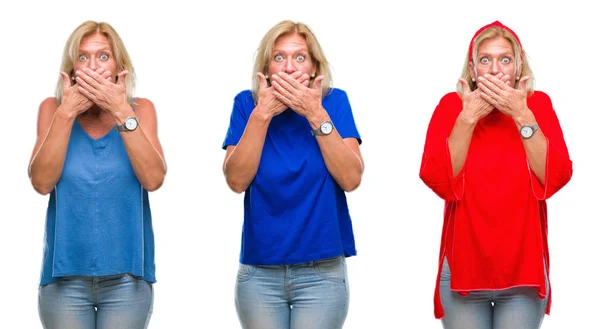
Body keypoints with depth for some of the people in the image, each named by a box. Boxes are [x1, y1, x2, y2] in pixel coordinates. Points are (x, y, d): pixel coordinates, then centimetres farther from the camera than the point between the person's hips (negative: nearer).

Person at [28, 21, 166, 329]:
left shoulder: (140, 109, 2)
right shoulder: (53, 108, 2)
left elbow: (153, 179, -13)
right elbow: (42, 182, -11)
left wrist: (122, 112, -17)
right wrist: (67, 113, -15)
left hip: (126, 273, 0)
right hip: (65, 272, 0)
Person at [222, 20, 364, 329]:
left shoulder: (334, 101, -2)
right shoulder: (247, 103, 0)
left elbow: (351, 178, -13)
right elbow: (236, 180, -11)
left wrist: (317, 115, -19)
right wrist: (262, 114, -18)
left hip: (322, 272, -1)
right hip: (258, 272, 1)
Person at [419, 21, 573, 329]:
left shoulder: (538, 104, 0)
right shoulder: (451, 105, -1)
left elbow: (556, 178, -13)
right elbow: (437, 180, -13)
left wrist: (522, 116, -17)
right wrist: (468, 117, -17)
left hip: (524, 268, 0)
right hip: (463, 266, 0)